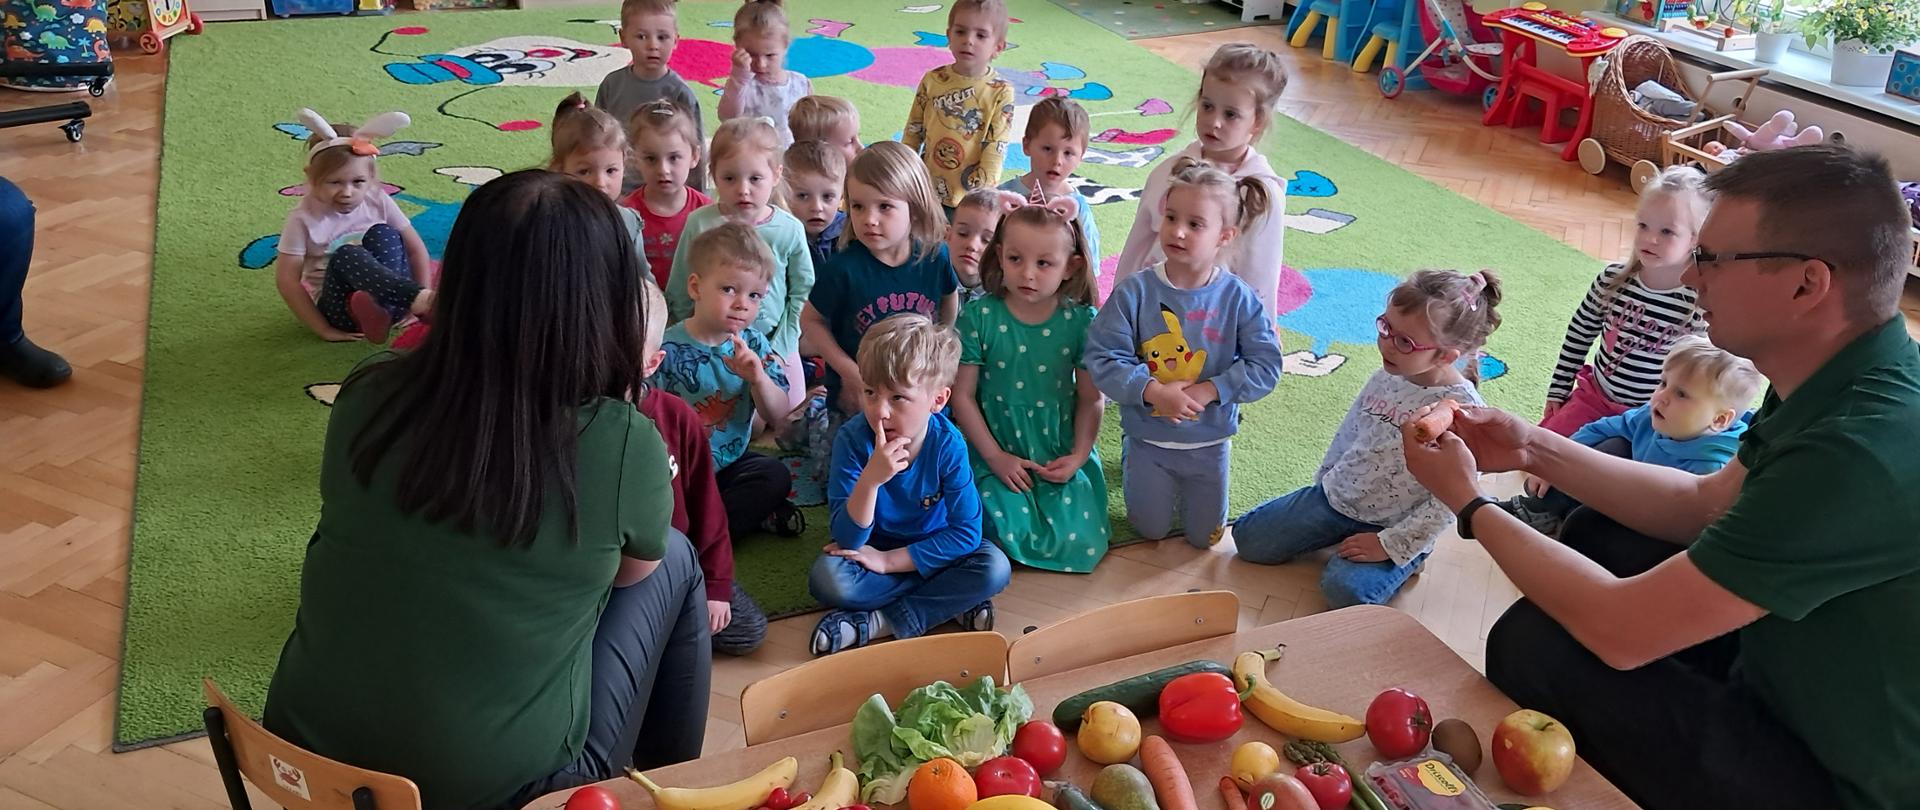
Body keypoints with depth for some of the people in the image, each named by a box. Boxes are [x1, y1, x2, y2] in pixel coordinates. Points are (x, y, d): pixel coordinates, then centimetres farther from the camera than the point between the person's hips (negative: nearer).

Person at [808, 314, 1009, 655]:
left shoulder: (948, 444, -21)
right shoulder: (852, 440, -23)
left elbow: (967, 533, -19)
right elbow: (848, 541, -25)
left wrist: (890, 560, -22)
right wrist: (871, 478, -43)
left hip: (929, 551, 1)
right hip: (871, 551, 0)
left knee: (994, 569, -26)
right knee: (826, 578, -31)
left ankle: (874, 623, -23)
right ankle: (950, 601, -18)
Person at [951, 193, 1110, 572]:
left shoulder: (1080, 322, -6)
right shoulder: (978, 317, -10)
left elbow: (1090, 398, 0)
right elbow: (962, 396, -7)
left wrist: (1077, 456, -10)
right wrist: (996, 458, -9)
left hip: (1061, 459, 2)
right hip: (997, 455, -1)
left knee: (1082, 545, -10)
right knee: (1008, 535, -19)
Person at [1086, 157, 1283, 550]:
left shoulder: (1238, 298, -15)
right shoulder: (1134, 291, -18)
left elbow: (1265, 365, -15)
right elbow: (1102, 359, -19)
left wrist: (1208, 390, -25)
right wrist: (1153, 391, -31)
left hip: (1210, 442, 1)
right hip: (1149, 438, -1)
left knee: (1204, 538, 17)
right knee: (1151, 530, 17)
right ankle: (1130, 459, 41)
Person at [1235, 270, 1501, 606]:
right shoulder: (1387, 376, -5)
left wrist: (1392, 544, -20)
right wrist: (1325, 476, 20)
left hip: (1392, 527, -6)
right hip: (1335, 495, 6)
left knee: (1344, 587, -30)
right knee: (1248, 537, 3)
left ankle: (1399, 559, -1)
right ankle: (1335, 538, 19)